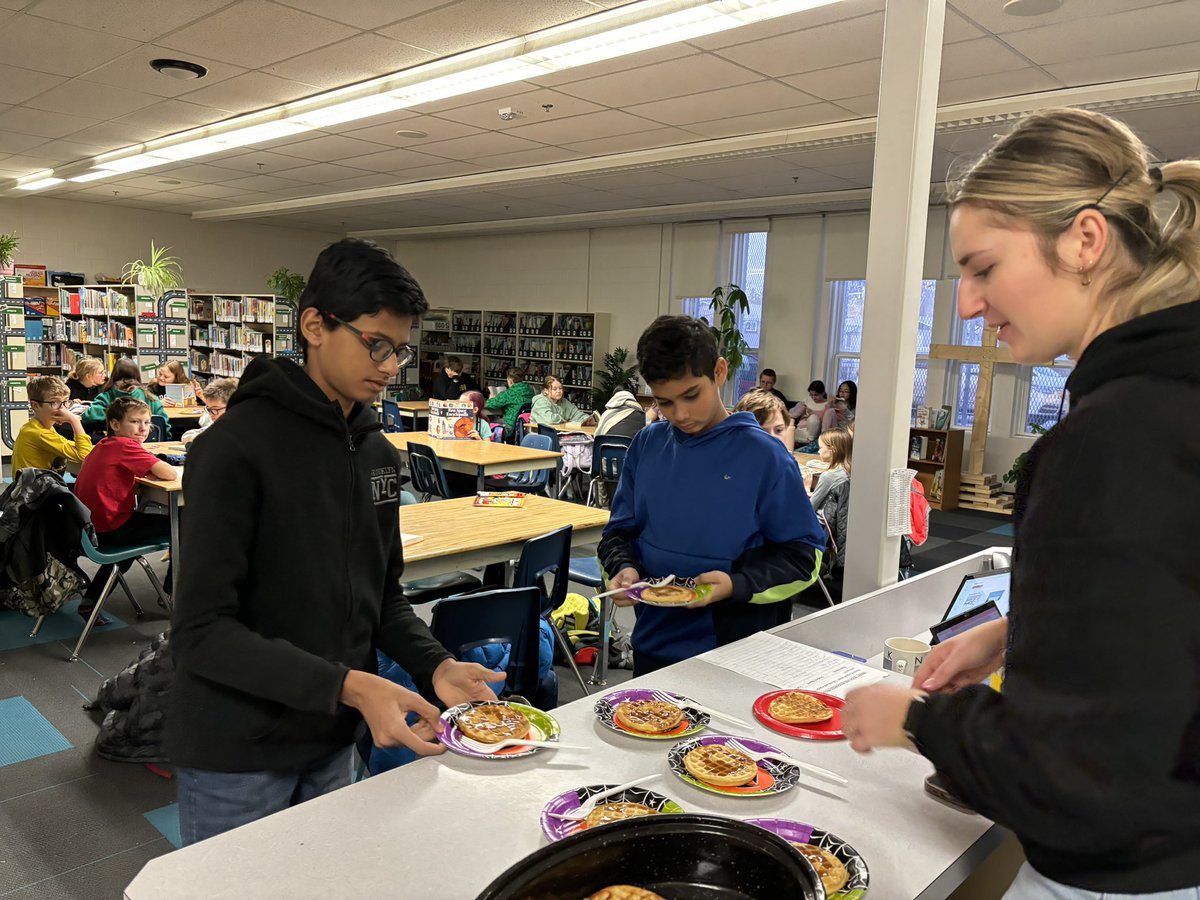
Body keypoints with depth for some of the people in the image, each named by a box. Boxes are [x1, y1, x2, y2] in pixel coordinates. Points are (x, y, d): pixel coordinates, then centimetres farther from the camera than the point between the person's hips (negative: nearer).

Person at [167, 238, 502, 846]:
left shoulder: (378, 453, 3)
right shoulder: (237, 448, -20)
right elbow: (201, 631, -22)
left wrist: (437, 666, -7)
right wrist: (347, 685, -30)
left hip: (332, 740, 7)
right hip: (236, 752, -6)